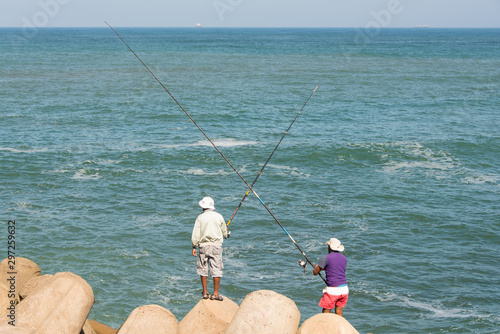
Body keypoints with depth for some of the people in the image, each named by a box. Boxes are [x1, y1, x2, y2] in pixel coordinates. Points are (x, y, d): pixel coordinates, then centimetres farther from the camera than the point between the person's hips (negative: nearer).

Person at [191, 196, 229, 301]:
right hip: (216, 245, 0)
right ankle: (215, 293, 0)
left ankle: (205, 293, 12)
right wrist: (226, 235, 32)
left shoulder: (200, 217, -1)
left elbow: (195, 234, -3)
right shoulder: (219, 216, 2)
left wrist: (194, 247, 5)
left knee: (203, 269, 9)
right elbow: (224, 233, 9)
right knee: (217, 269, 2)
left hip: (204, 246, 0)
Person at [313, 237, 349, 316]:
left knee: (325, 313, 2)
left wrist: (316, 267, 21)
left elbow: (315, 273, -2)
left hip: (332, 289, -6)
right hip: (344, 289, 6)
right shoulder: (344, 258, 11)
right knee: (339, 313, 12)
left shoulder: (326, 258, -7)